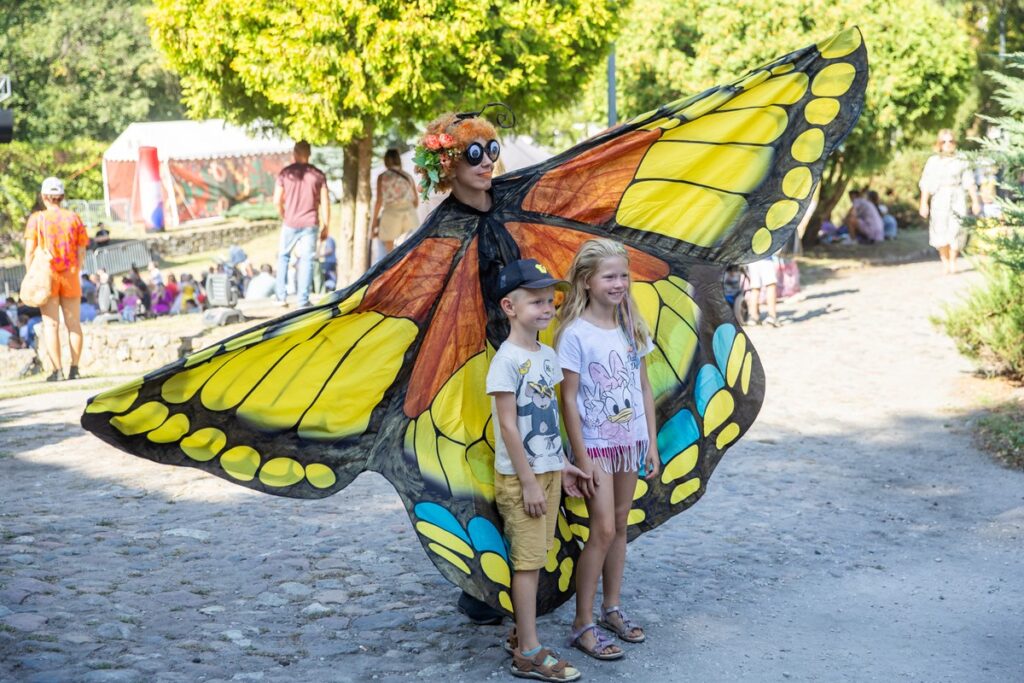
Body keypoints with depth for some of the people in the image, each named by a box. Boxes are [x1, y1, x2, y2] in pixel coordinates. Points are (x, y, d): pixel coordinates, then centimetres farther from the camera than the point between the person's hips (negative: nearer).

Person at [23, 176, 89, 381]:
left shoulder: (36, 219, -3)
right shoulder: (74, 218, 3)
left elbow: (29, 251, -7)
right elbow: (82, 251, 3)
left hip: (46, 277, -2)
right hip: (70, 276, 2)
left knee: (51, 324, -1)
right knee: (73, 323, 8)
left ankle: (57, 371, -6)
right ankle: (74, 368, 6)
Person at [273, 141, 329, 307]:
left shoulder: (285, 173, 0)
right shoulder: (318, 175, 1)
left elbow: (277, 201, -1)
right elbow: (325, 202, -1)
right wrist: (325, 225, 5)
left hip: (290, 224, 1)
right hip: (310, 224, 0)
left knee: (283, 257, 15)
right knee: (306, 260, 1)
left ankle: (281, 296, 13)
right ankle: (303, 301, -2)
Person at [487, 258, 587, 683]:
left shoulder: (547, 356, 9)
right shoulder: (507, 359, -15)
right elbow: (508, 426, -17)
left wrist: (561, 465, 15)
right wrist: (527, 481, -16)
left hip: (548, 472, 7)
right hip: (520, 477, -7)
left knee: (534, 559, 11)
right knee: (528, 561, -4)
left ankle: (522, 638, 21)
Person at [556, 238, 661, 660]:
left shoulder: (632, 327, 4)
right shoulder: (576, 333, -14)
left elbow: (644, 388, 8)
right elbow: (569, 399, -13)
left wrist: (651, 444, 6)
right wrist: (581, 458, -14)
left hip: (630, 441, 6)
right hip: (595, 443, -5)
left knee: (619, 526, 12)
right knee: (603, 529, -7)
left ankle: (612, 609, 25)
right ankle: (582, 625, 2)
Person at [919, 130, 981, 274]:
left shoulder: (961, 162, 7)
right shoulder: (933, 162, 6)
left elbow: (970, 183, 8)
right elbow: (926, 185, 3)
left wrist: (975, 201, 5)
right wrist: (924, 203, -4)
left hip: (957, 199, 0)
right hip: (939, 199, 0)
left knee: (956, 231, -8)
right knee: (941, 233, -6)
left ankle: (953, 262, 3)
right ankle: (945, 262, 6)